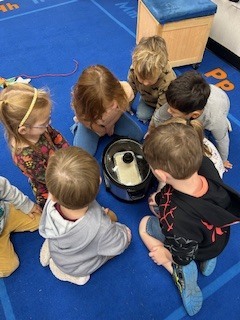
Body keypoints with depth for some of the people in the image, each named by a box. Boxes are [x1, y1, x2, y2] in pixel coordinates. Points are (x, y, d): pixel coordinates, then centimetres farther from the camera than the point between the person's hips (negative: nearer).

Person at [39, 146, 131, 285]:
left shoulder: (51, 203, -35)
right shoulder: (100, 229, -46)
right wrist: (110, 220, -5)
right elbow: (118, 246, -23)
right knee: (127, 233, 10)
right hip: (81, 267, -4)